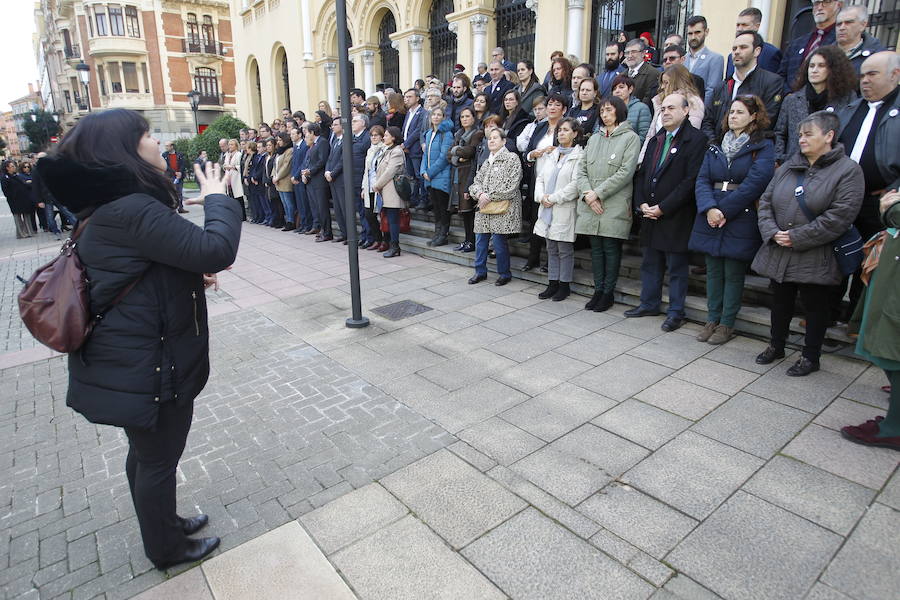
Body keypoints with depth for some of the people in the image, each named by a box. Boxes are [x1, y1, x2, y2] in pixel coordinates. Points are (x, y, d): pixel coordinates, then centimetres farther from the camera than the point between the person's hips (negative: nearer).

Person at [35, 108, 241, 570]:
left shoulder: (115, 204, 7)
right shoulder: (132, 210, -26)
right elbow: (217, 250, -31)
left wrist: (195, 272, 1)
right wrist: (217, 199, -14)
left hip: (129, 359, 10)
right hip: (148, 367, -10)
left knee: (145, 453, 26)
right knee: (158, 460, 12)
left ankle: (162, 523, 49)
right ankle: (166, 548, 36)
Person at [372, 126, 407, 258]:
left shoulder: (397, 152, -9)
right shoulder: (388, 151, 21)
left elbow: (389, 172, -15)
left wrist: (377, 185, -9)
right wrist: (377, 186, 9)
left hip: (392, 192, -9)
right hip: (384, 192, 9)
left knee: (393, 220, -6)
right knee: (389, 220, 9)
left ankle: (395, 247, -1)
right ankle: (391, 245, 13)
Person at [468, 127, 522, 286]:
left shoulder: (512, 158, -3)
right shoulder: (487, 161, 19)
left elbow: (511, 185, -12)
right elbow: (476, 182, 16)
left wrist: (489, 196, -13)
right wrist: (480, 194, -7)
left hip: (502, 208, -6)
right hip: (484, 208, 7)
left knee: (499, 241, -5)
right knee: (480, 240, 7)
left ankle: (505, 274, 12)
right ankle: (480, 271, 20)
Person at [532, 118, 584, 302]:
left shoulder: (579, 156, -6)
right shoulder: (553, 155, 17)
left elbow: (576, 184, -16)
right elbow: (540, 178, 13)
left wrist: (554, 198, -15)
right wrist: (541, 196, -5)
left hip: (565, 211, -7)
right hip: (548, 211, 7)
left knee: (565, 250, 0)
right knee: (551, 249, 12)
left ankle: (564, 285, 11)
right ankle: (553, 284, 20)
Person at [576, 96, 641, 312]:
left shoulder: (630, 138, 0)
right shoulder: (594, 139, 17)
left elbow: (625, 173, -10)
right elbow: (582, 170, 11)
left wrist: (598, 193, -13)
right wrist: (587, 194, -7)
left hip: (615, 205, -5)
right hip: (591, 205, 5)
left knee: (611, 248, -1)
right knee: (596, 249, 8)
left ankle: (608, 293, 10)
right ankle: (598, 290, 18)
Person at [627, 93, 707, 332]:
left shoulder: (696, 140, -8)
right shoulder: (655, 140, 15)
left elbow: (691, 180, -16)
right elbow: (642, 173, 13)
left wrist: (663, 208, -17)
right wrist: (642, 203, -2)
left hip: (676, 216, -7)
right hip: (650, 213, 7)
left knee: (677, 267, 2)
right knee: (650, 264, 15)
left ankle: (676, 312, 13)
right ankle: (649, 303, 28)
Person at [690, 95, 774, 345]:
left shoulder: (763, 147, 0)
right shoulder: (715, 148, 14)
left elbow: (755, 182, -13)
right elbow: (702, 180, 3)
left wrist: (724, 210, -17)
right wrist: (709, 208, -15)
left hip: (740, 220, -4)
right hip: (710, 219, 4)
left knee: (733, 273, 2)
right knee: (713, 270, 9)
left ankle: (727, 324, 12)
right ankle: (712, 320, 19)